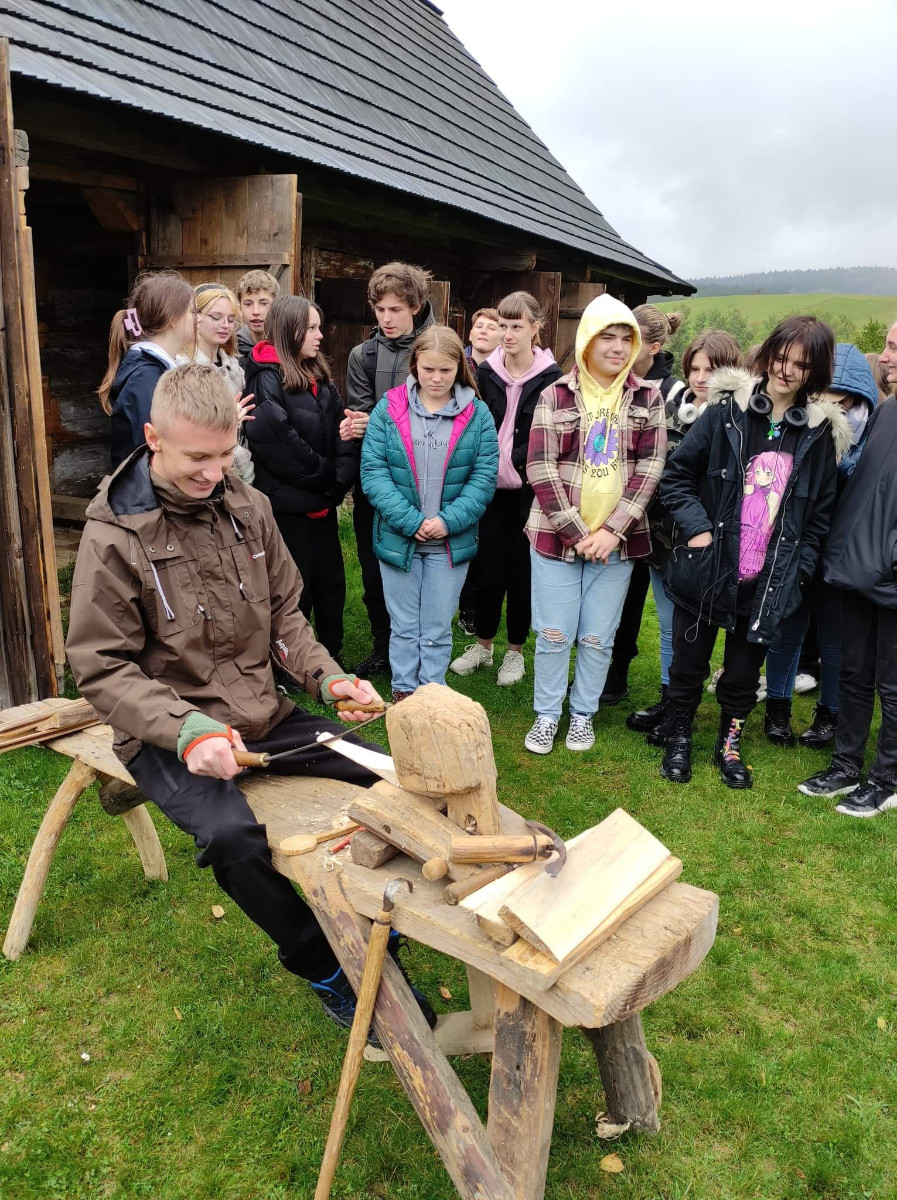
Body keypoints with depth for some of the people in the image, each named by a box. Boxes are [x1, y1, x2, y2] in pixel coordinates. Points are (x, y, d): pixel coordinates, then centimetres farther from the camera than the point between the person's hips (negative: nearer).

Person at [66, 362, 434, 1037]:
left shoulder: (248, 506, 1)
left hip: (262, 712, 5)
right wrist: (186, 728, -25)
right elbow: (102, 667, -11)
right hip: (169, 733, -4)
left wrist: (327, 678, -7)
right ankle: (321, 965, -3)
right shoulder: (114, 537, -12)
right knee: (232, 834, -32)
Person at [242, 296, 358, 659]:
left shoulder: (320, 376, 13)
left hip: (323, 500, 8)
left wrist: (340, 479, -11)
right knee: (295, 590, 3)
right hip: (287, 503, -7)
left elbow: (342, 432, 5)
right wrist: (326, 476, -12)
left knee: (331, 582, 14)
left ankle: (331, 657, 29)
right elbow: (278, 442, -21)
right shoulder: (267, 379, -11)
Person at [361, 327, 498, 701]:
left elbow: (484, 477, -4)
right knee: (404, 626, 13)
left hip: (451, 543, 0)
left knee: (438, 629, 11)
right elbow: (373, 471, -8)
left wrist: (448, 520, -16)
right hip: (398, 538, 0)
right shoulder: (388, 408, -2)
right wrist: (411, 520, -17)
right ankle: (403, 694, 28)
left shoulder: (477, 414, -1)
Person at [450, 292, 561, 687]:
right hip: (492, 487, 2)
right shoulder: (486, 373, 4)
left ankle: (515, 651, 24)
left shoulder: (551, 378, -5)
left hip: (529, 491, -2)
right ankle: (482, 645, 27)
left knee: (522, 571, 8)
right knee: (488, 569, 7)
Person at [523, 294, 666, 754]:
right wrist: (577, 532, -13)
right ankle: (546, 715, 23)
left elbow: (649, 469, -2)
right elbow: (540, 469, -7)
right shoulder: (555, 395, -2)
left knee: (598, 637, 8)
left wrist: (611, 531, -12)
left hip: (616, 540, 1)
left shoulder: (647, 398, 3)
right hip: (557, 535, -1)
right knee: (554, 634, 4)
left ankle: (583, 714, 27)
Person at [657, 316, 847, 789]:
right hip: (707, 570, -1)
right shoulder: (725, 411, -5)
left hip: (769, 581, 2)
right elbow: (676, 475, -2)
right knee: (689, 664, 12)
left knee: (744, 670, 14)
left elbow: (821, 510, 8)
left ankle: (729, 743, 36)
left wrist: (800, 567, 1)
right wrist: (696, 526, -13)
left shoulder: (820, 431, 1)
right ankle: (679, 739, 33)